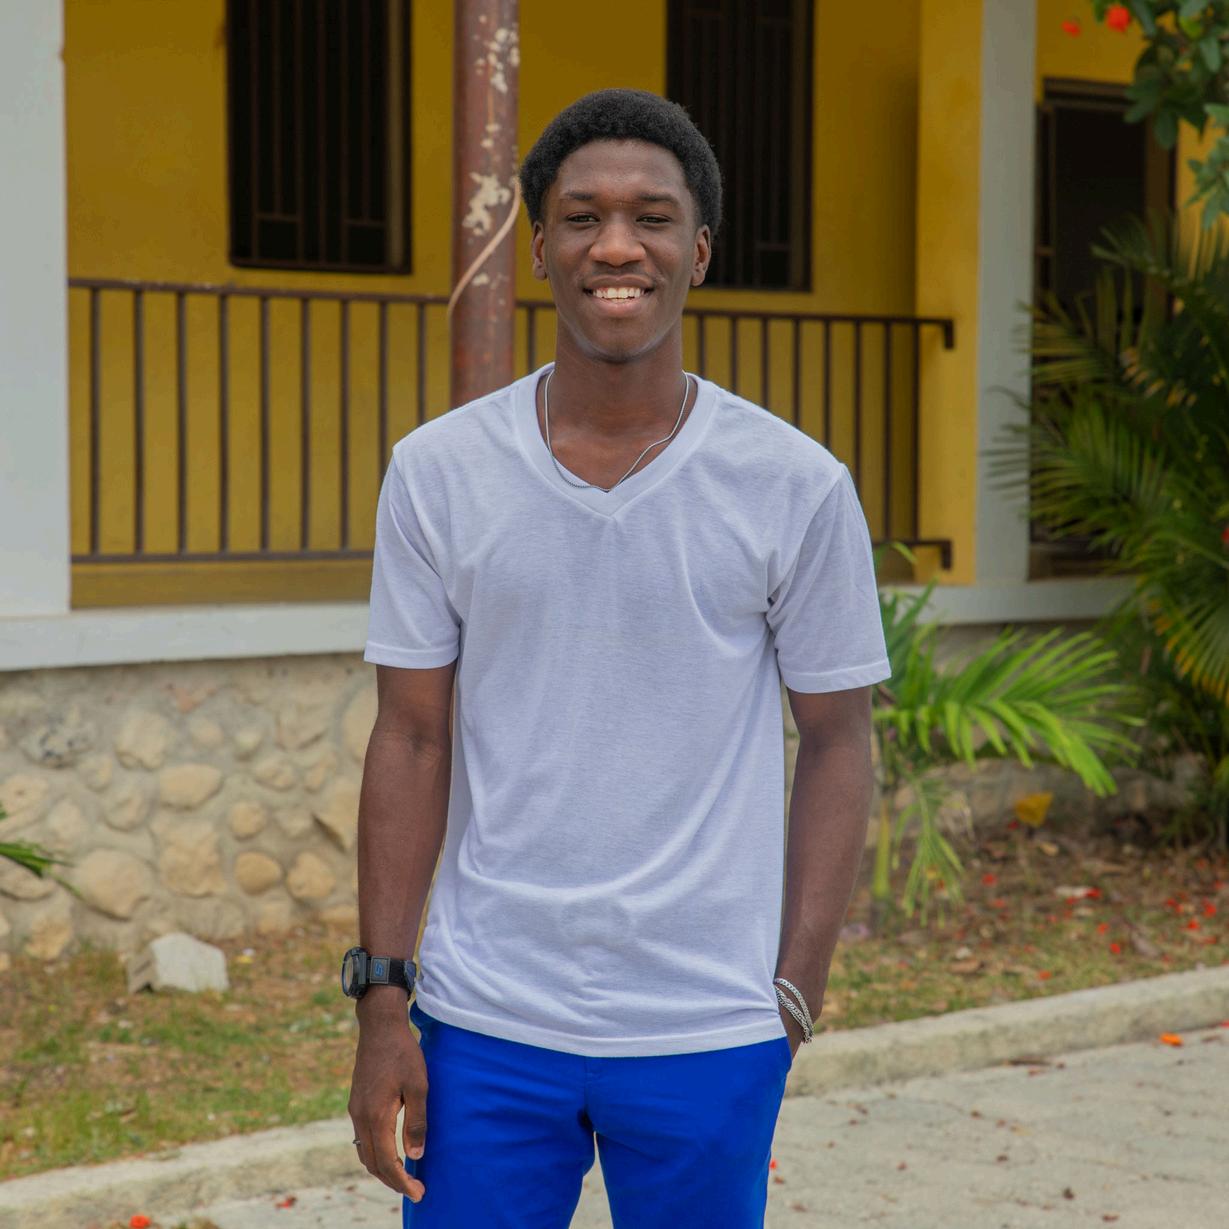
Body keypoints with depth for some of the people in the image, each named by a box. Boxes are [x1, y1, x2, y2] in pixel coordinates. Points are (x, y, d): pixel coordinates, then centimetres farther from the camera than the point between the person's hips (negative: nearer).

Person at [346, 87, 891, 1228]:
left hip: (708, 1039, -1)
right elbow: (411, 741, 3)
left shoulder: (798, 489, -4)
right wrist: (381, 1008, 0)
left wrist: (793, 1005, -3)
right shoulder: (437, 472, -1)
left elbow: (837, 744, 2)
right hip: (484, 1026, 1)